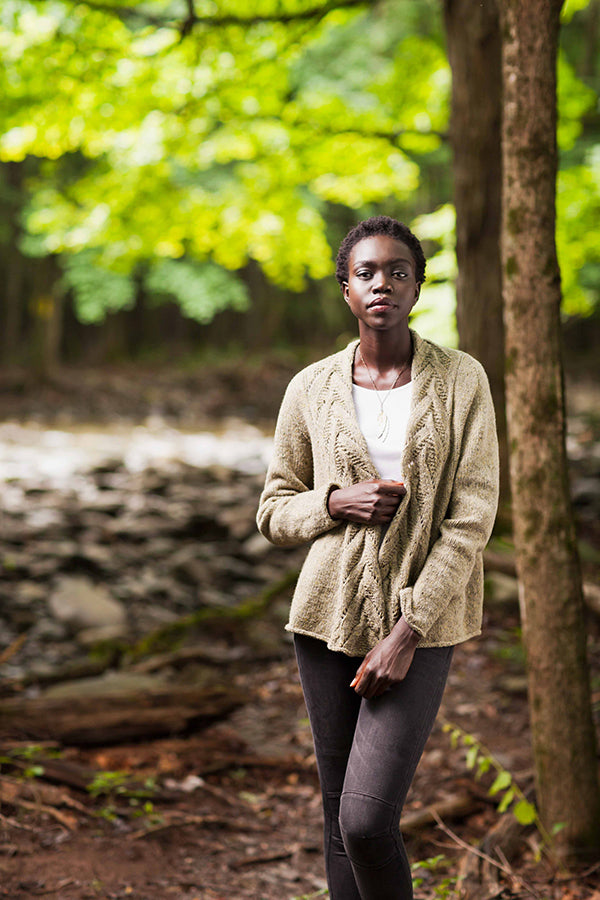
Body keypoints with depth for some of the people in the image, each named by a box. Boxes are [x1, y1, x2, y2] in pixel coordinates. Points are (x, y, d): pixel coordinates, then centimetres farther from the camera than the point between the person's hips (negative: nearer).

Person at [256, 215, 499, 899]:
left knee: (367, 820, -14)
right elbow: (274, 512, 11)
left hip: (419, 620, -2)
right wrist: (335, 502, -12)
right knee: (340, 824, 8)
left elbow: (472, 518, -7)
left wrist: (407, 634, -13)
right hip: (329, 614, 3)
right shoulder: (312, 388, 4)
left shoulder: (462, 381, -2)